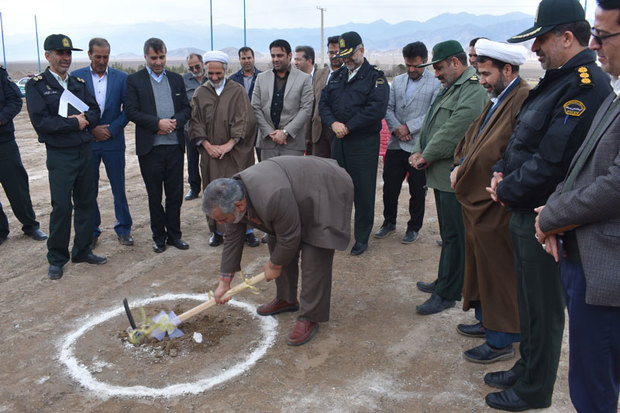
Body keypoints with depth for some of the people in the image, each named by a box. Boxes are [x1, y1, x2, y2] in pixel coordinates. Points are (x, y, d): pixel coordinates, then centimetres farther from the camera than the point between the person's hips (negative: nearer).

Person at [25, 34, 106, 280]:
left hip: (85, 151, 5)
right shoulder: (36, 85, -4)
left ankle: (82, 251, 24)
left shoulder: (79, 83, 13)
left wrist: (84, 118, -14)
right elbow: (39, 121, -14)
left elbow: (95, 111, 8)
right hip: (60, 155, -5)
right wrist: (74, 124, -13)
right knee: (61, 207, -4)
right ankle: (56, 259, 11)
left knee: (86, 203, 10)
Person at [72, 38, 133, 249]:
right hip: (86, 142, 0)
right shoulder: (76, 77, 1)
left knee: (119, 188, 7)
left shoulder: (121, 78, 1)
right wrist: (92, 129, -11)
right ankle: (91, 231, 21)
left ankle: (124, 229, 20)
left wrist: (110, 130, -11)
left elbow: (127, 110, -2)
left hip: (113, 141, 0)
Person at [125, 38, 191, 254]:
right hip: (150, 147, -3)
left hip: (174, 146, 3)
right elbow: (131, 112, -8)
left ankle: (174, 234, 20)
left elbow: (186, 108, 10)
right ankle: (159, 236, 20)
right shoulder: (134, 80, 1)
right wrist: (158, 123, -17)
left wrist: (175, 122, -10)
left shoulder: (176, 79, 12)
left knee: (175, 194, 8)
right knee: (154, 196, 8)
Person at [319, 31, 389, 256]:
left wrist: (348, 127, -15)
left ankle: (362, 238, 14)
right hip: (339, 142, 6)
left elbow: (376, 109, -17)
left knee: (363, 192, 2)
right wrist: (333, 123, -11)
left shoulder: (375, 77, -4)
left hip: (364, 143, -5)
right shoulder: (337, 76, 15)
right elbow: (323, 103, 9)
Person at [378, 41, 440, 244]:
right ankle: (389, 222, 29)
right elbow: (388, 108, 9)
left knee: (417, 191, 7)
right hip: (396, 144, 4)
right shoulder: (397, 81, 12)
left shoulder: (436, 83, -4)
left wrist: (409, 127, -15)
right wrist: (396, 128, -8)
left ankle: (414, 227, 23)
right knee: (390, 187, 11)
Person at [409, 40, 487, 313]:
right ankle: (444, 282, 32)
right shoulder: (450, 87, 20)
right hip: (442, 175, 10)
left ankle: (446, 295, 8)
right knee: (448, 233, 19)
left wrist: (427, 156, -13)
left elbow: (454, 130, -23)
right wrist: (419, 151, 4)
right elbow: (430, 122, 20)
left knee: (453, 236, -2)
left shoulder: (473, 90, -15)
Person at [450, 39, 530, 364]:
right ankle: (487, 321, 38)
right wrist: (461, 165, 0)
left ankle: (501, 341, 17)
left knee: (498, 273, 2)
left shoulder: (524, 100, -19)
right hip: (477, 200, 10)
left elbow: (492, 153, -26)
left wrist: (463, 174, -15)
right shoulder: (497, 100, 14)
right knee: (480, 265, 21)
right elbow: (473, 136, 17)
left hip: (495, 207, -10)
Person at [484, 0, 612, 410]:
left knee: (543, 309, 6)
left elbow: (551, 161, -26)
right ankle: (526, 369, 40)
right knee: (529, 300, 22)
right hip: (526, 212, 10)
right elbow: (523, 140, 18)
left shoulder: (586, 85, -20)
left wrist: (506, 190, -13)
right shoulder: (558, 80, 13)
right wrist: (501, 172, 2)